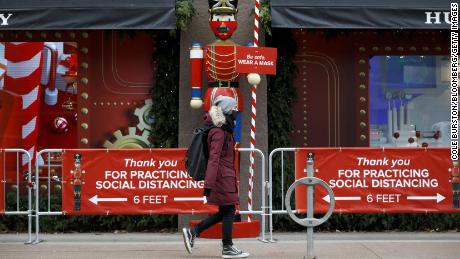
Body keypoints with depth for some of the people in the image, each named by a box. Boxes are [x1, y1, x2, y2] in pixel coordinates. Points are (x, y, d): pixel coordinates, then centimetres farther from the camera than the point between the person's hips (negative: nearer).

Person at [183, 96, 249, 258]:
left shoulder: (223, 131, 15)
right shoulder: (219, 133, -16)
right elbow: (214, 159, -23)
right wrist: (209, 184, -28)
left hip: (226, 177, 10)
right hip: (223, 177, -10)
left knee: (224, 213, 13)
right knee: (229, 211, -1)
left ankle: (192, 232, 15)